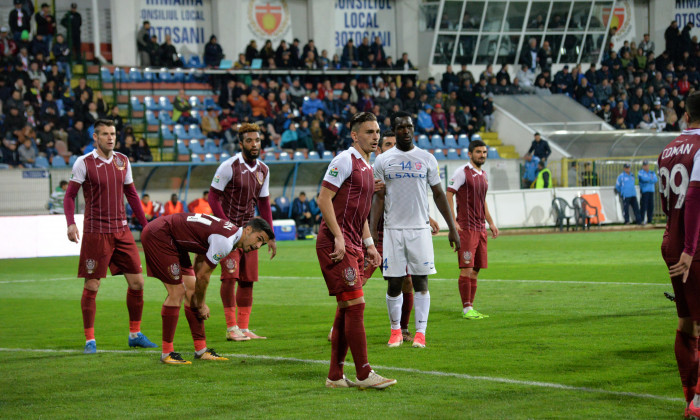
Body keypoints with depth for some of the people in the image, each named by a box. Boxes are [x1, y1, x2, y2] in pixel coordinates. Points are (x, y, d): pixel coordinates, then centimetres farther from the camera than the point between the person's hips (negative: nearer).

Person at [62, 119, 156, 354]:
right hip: (95, 233, -5)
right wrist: (71, 223, -17)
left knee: (137, 282, 3)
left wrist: (146, 225, 14)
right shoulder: (84, 163, -6)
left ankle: (135, 334, 17)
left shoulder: (122, 161, 8)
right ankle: (89, 339, 7)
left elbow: (131, 195, 17)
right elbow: (70, 195, -3)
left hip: (121, 230, 5)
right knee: (91, 286, -3)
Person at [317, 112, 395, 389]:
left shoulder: (366, 167, 20)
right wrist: (338, 237, -19)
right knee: (355, 304, -11)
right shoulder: (345, 161, -9)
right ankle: (364, 375, -8)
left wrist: (368, 244, 20)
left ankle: (335, 376, 13)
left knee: (347, 309, 9)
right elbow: (324, 199, -15)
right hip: (336, 245, -10)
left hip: (352, 247, 10)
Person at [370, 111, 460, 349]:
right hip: (393, 229, 0)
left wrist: (452, 228, 6)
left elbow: (439, 194, 9)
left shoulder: (426, 159, 6)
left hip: (420, 228, 0)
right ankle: (396, 331, 15)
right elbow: (378, 198, 4)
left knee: (420, 281, -2)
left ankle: (420, 332, 1)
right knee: (394, 283, 1)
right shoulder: (383, 160, 4)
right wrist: (371, 232, -4)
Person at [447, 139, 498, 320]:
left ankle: (470, 308, 12)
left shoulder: (483, 175, 17)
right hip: (466, 228, -8)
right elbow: (448, 195, -10)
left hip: (480, 228, 8)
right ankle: (467, 309, -7)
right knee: (466, 269, -9)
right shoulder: (462, 172, -7)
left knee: (475, 270, 7)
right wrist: (453, 222, -17)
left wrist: (490, 222, 23)